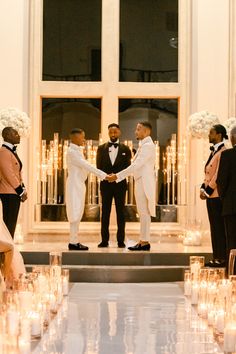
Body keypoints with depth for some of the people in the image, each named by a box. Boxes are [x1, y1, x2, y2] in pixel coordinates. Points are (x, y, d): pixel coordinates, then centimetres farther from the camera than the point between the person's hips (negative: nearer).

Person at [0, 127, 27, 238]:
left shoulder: (12, 151, 18)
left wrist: (23, 190, 10)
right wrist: (21, 191, -14)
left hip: (14, 193, 9)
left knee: (11, 225, 10)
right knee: (9, 225, -9)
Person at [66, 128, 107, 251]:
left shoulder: (77, 150, 14)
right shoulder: (72, 151, -16)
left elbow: (85, 166, 12)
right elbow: (86, 166, -21)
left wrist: (103, 175, 6)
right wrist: (103, 175, -22)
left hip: (79, 184, 9)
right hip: (75, 185, -9)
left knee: (77, 213, 10)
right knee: (75, 214, -7)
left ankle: (74, 241, 13)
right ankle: (73, 243, -4)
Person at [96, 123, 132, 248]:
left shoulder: (125, 149, 6)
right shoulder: (101, 148, 8)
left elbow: (127, 167, 0)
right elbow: (99, 166, 4)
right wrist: (107, 176, -11)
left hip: (120, 184, -1)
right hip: (106, 184, 1)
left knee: (120, 212, 1)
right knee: (105, 212, 2)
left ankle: (121, 240, 4)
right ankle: (104, 240, 4)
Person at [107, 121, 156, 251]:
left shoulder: (148, 146, -14)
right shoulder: (143, 145, 18)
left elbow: (136, 165, -20)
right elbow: (134, 165, 18)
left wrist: (117, 176, -19)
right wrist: (118, 176, 12)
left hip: (144, 183, -10)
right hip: (140, 182, 10)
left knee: (144, 212, -7)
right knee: (143, 213, 10)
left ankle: (145, 242, -4)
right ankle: (143, 241, 14)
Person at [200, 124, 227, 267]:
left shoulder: (222, 152, -13)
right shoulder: (214, 152, 16)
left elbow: (218, 175, -17)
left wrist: (208, 191, -14)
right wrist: (203, 188, 9)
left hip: (216, 195, -9)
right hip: (210, 195, 9)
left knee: (219, 228, -4)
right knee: (215, 227, 11)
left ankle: (222, 258, 0)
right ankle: (217, 257, 15)